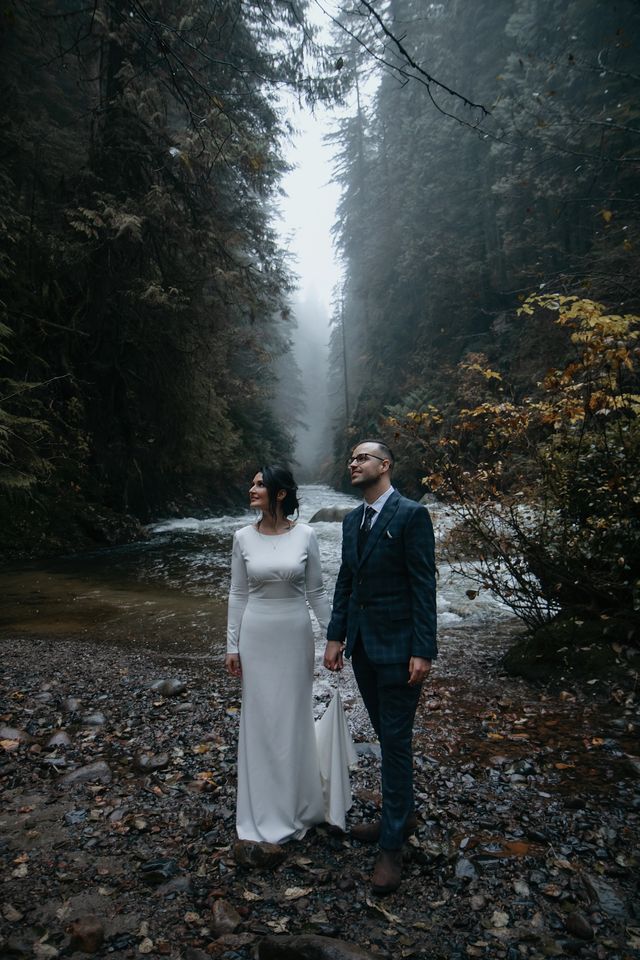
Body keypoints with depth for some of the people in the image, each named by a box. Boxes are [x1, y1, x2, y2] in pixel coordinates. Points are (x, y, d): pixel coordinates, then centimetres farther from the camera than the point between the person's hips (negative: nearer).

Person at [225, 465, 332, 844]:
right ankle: (267, 810, 31)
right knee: (261, 718, 11)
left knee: (294, 717, 11)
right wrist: (233, 645, 2)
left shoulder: (305, 535, -7)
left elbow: (316, 592, 0)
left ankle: (296, 804, 33)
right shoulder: (244, 537, -4)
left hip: (295, 635, -1)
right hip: (257, 636, 1)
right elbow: (238, 594, 2)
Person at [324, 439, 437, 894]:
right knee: (387, 736, 19)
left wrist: (423, 651, -17)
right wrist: (336, 636, 8)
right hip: (362, 646, 7)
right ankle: (402, 815, 37)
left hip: (398, 647, -7)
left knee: (396, 741, 2)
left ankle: (392, 845, 16)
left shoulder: (412, 515, -13)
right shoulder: (352, 520, 10)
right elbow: (345, 581, 12)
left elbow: (424, 585, -15)